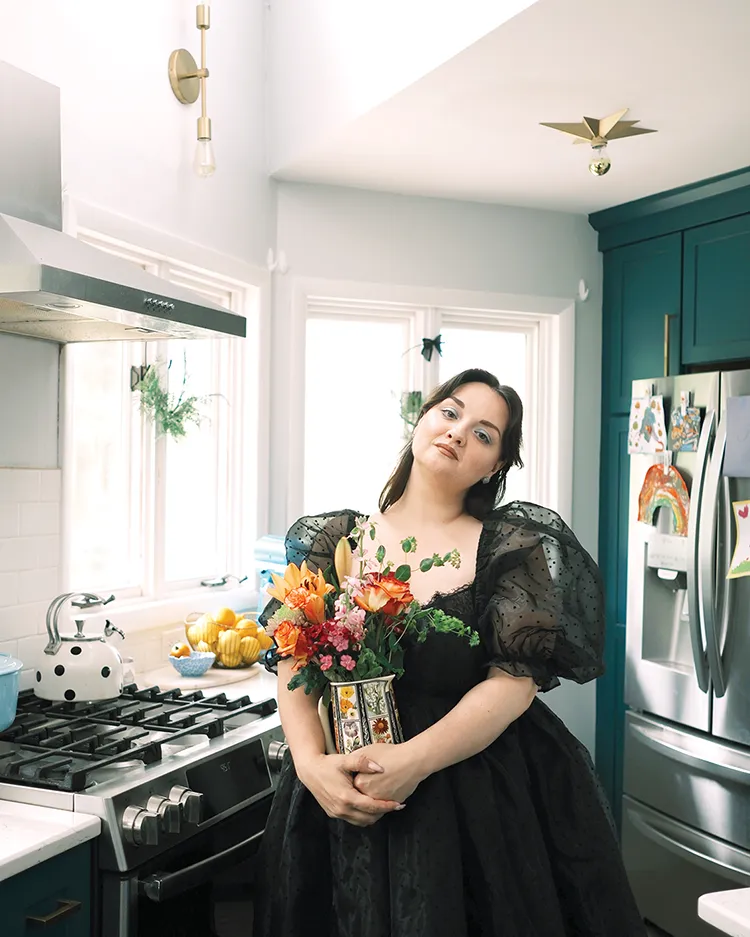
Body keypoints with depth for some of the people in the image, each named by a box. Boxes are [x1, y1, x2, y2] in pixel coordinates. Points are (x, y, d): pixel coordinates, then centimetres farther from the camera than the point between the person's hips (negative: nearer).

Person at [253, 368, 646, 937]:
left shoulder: (510, 546, -3)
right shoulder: (336, 539, 3)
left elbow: (515, 682, -12)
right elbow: (295, 666, -1)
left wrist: (414, 760, -24)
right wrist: (311, 762, -19)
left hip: (480, 796, -1)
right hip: (340, 796, 2)